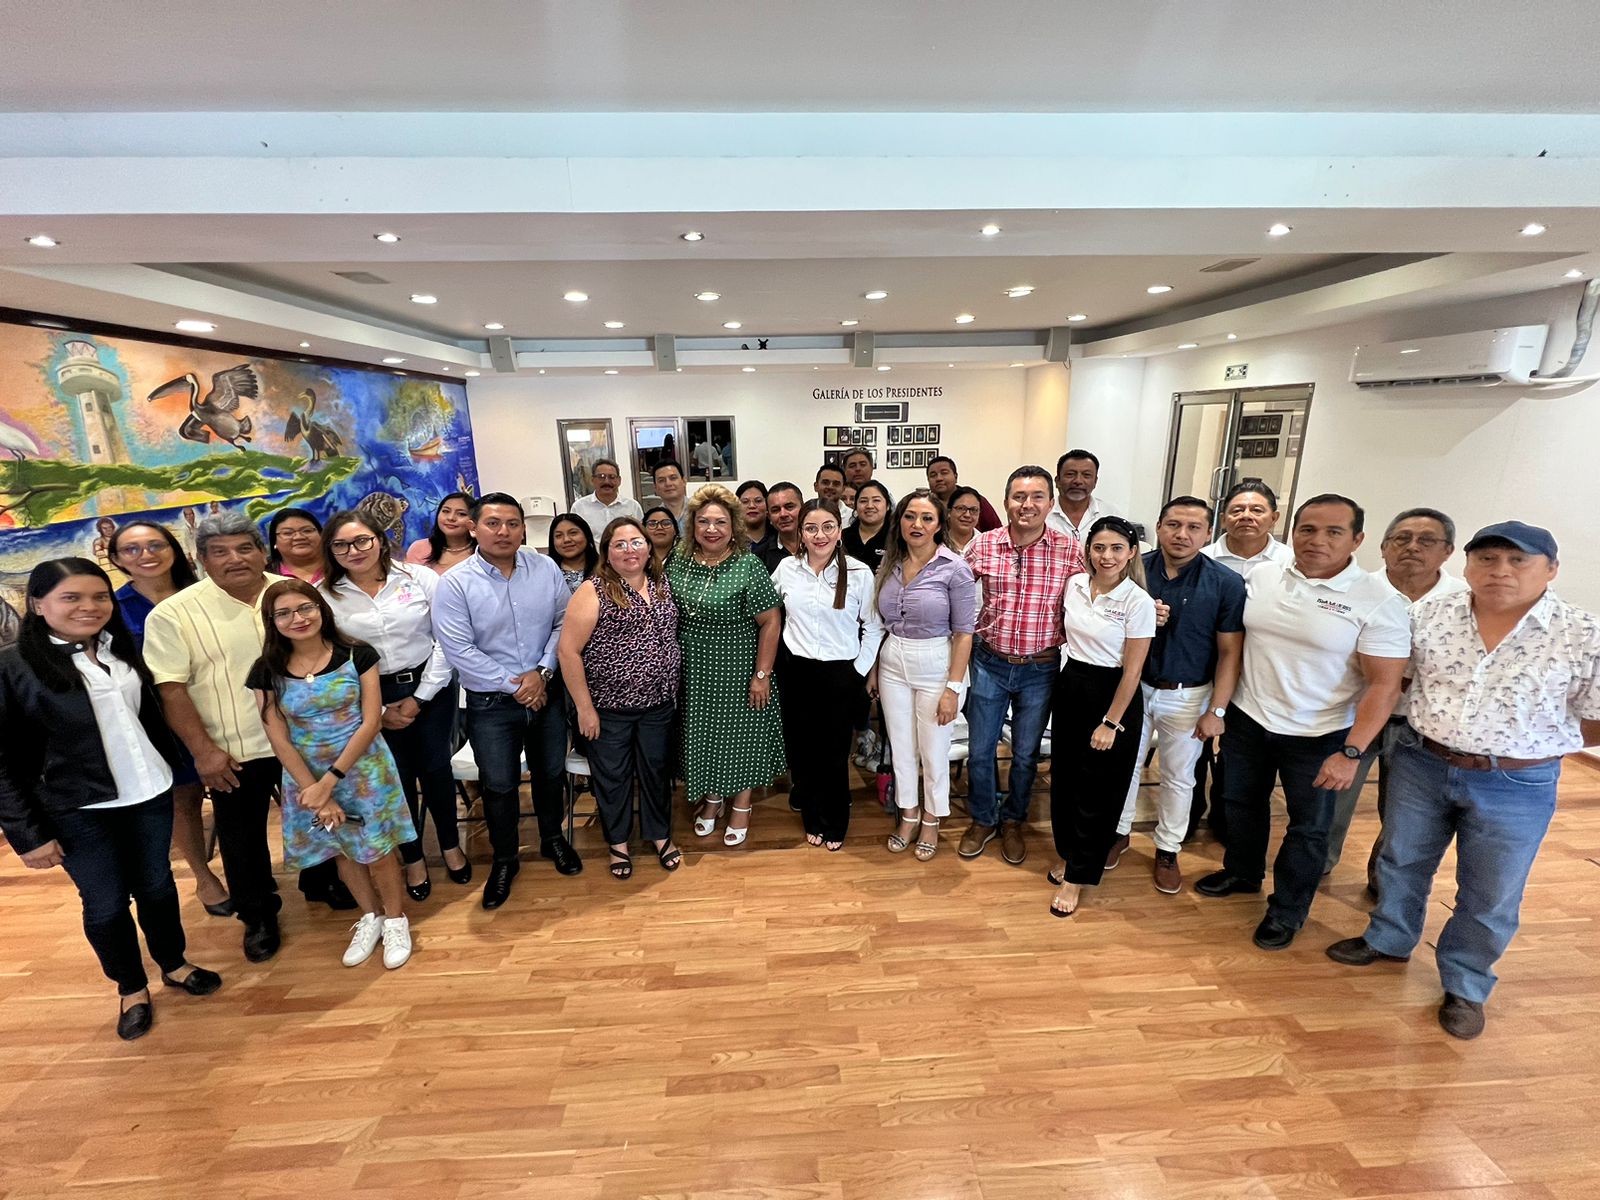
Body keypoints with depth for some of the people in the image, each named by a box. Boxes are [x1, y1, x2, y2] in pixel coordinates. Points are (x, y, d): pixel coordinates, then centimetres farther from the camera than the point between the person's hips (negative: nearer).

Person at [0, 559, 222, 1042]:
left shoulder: (122, 649, 1)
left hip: (151, 793, 3)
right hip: (77, 810, -3)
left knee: (157, 886, 17)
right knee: (105, 904, 10)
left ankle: (174, 964, 38)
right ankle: (131, 989, 32)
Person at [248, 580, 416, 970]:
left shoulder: (357, 656, -11)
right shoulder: (267, 672, -5)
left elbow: (371, 721, -13)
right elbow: (279, 739, -5)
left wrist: (329, 780, -16)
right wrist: (315, 792, -10)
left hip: (363, 771, -2)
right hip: (306, 778, 3)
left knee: (377, 851, 5)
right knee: (344, 851, 18)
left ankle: (395, 919, 29)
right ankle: (370, 917, 39)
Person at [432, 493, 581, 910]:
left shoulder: (546, 568, -4)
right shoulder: (455, 583, -12)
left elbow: (564, 622, -2)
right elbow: (459, 649, -16)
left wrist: (541, 672, -13)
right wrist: (513, 686, -15)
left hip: (547, 693, 2)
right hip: (490, 703, -2)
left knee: (550, 773, 19)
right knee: (499, 785, 11)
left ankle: (553, 838, 43)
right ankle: (504, 859, 34)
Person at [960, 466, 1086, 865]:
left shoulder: (1070, 551, -9)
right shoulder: (983, 545, -7)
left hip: (1040, 669, 0)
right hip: (990, 663, 1)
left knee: (1026, 753, 16)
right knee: (980, 749, 11)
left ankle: (1012, 821, 39)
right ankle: (982, 820, 34)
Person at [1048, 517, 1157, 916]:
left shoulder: (1138, 601, -16)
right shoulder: (1075, 584, -1)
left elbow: (1132, 670, -14)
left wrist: (1110, 723, -13)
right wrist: (1066, 673, 11)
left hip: (1112, 695, -5)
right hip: (1070, 687, 5)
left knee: (1097, 790, 6)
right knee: (1064, 779, 15)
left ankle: (1077, 876, 19)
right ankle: (1066, 853, 36)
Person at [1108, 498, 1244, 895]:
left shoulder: (1226, 583, -11)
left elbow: (1229, 652, -8)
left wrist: (1216, 711, -11)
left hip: (1188, 695, -1)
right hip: (1133, 687, 1)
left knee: (1179, 776, 15)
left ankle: (1168, 849, 34)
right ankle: (1119, 832, 37)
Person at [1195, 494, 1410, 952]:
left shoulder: (1379, 600, -15)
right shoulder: (1261, 576, -4)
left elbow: (1384, 685, -15)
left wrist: (1351, 752, -21)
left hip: (1319, 737, -3)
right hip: (1247, 721, 4)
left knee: (1308, 828, 14)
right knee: (1242, 803, 21)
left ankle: (1287, 909, 34)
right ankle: (1242, 872, 46)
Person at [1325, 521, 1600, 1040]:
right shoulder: (1428, 614, -8)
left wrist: (1526, 739, -10)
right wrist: (1434, 711, -6)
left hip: (1517, 786, -2)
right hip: (1420, 765, 2)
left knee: (1489, 899, 14)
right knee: (1401, 861, 20)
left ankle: (1465, 987, 37)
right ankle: (1388, 940, 43)